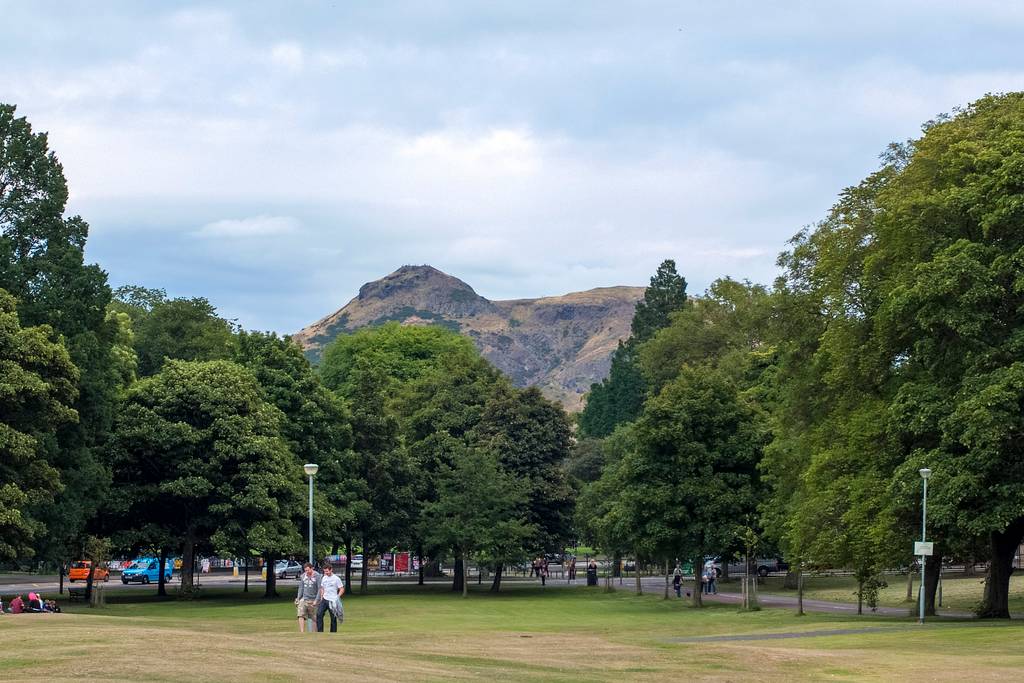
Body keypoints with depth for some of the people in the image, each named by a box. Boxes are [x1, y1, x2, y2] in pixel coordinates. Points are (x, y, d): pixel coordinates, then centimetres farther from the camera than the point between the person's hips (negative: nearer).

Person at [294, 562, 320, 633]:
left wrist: (316, 600, -15)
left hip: (312, 600, -3)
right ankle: (301, 632, -19)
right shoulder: (303, 576, 8)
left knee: (313, 618, 1)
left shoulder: (317, 576, -6)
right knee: (300, 615, -14)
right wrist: (298, 599, 8)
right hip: (304, 599, 3)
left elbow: (319, 589, -8)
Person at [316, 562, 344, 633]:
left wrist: (337, 597, -15)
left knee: (333, 618, 1)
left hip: (332, 601, -5)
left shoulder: (336, 579, -6)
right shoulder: (324, 578, 11)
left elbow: (342, 589, -5)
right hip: (324, 600, 5)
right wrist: (321, 597, 13)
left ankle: (333, 633, 9)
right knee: (319, 614, -10)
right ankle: (320, 632, -8)